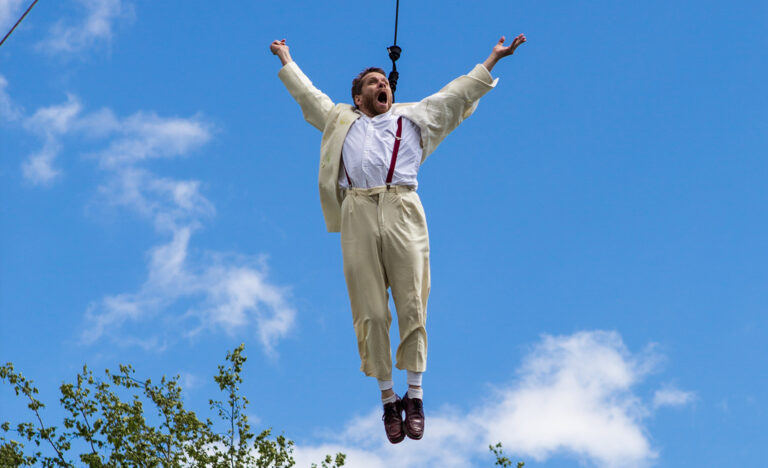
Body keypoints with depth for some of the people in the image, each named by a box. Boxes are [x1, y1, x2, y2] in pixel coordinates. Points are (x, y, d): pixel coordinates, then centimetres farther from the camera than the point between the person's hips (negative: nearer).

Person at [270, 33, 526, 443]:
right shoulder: (340, 120, 29)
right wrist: (286, 60, 48)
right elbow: (306, 93, 40)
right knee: (371, 312, -3)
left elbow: (457, 94, 28)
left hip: (402, 212, 0)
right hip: (358, 214, 1)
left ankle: (415, 394, -1)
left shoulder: (414, 117, 27)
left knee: (412, 305, -8)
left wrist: (492, 60, 27)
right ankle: (388, 399, 2)